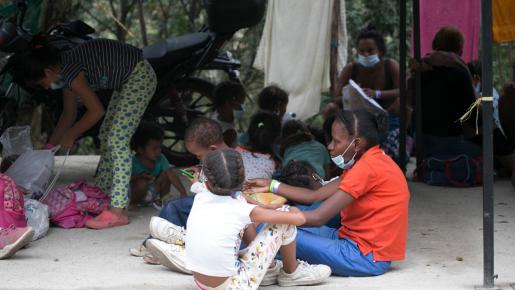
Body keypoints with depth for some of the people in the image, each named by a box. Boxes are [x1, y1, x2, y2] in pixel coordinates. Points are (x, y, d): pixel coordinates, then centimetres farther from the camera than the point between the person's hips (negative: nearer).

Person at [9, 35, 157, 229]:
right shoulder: (63, 69, 5)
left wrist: (70, 135, -5)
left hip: (140, 76, -10)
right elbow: (69, 114, 15)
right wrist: (50, 145, 14)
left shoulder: (70, 72, -24)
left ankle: (118, 210, -18)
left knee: (117, 140, -14)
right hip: (126, 81, 10)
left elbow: (97, 110, -17)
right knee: (106, 138, 12)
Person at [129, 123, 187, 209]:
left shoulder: (160, 159, -14)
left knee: (165, 174, -17)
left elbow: (172, 176, -19)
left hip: (154, 191, 4)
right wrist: (138, 176, -36)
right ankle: (134, 203, -6)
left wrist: (183, 192, -29)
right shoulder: (134, 162, -25)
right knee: (142, 182, -35)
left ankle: (162, 198, 5)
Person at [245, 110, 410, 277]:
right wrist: (271, 186, 7)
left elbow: (318, 218, -22)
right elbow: (316, 196, 11)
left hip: (367, 256, -11)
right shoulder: (367, 161, 12)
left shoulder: (368, 167, -19)